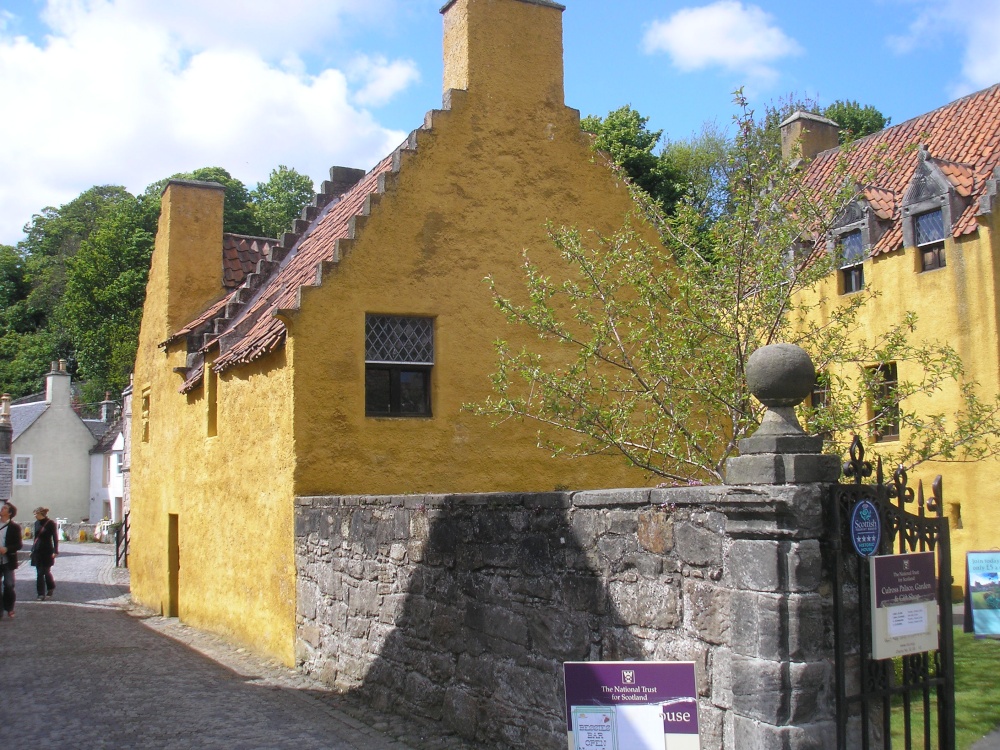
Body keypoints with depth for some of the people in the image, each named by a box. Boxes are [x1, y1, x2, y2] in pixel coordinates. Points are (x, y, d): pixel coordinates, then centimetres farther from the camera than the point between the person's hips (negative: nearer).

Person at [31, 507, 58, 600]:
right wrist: (33, 549, 17)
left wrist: (55, 551, -15)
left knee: (46, 571, 0)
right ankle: (41, 594, 5)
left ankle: (51, 588, 24)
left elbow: (55, 538, -9)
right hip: (37, 551, 5)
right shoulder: (37, 523, 8)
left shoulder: (51, 523, -9)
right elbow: (36, 537, 17)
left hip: (47, 551, -5)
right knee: (39, 572, 3)